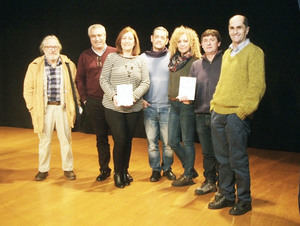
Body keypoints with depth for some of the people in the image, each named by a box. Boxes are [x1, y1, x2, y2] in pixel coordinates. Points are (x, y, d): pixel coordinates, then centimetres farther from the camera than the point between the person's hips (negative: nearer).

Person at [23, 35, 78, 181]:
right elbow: (28, 90, 5)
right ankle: (43, 170, 23)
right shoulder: (34, 66, 2)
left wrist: (74, 106, 1)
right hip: (44, 108, 0)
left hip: (63, 107, 0)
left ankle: (68, 169, 21)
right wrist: (32, 108, -1)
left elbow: (75, 86, 7)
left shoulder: (68, 65, 3)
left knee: (65, 140, 7)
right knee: (44, 140, 9)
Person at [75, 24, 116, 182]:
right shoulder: (85, 56, 7)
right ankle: (104, 169, 22)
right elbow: (79, 80, 10)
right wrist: (84, 99, 3)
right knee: (101, 137, 10)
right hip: (94, 102, 2)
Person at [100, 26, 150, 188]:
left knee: (128, 140, 10)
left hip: (134, 108, 3)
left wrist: (134, 96, -14)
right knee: (120, 140, -6)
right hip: (113, 107, -2)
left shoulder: (140, 60, 8)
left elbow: (145, 82, 1)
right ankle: (118, 173, 14)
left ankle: (125, 171, 28)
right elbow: (104, 80, -2)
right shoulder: (112, 58, 2)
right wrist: (113, 96, -17)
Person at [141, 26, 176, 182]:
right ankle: (155, 169, 20)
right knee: (152, 141, 6)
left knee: (168, 142, 3)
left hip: (167, 107, -1)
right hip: (149, 107, 1)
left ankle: (167, 168, 21)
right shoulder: (143, 58, 7)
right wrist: (140, 98, 0)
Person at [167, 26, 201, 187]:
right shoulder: (174, 60, 12)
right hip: (173, 104, 7)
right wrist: (172, 98, 7)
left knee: (187, 141, 2)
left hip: (187, 105, -7)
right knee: (172, 141, 10)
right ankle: (190, 169, 28)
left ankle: (188, 176, 16)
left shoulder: (195, 61, -8)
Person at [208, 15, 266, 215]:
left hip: (236, 115, -7)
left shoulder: (254, 52, -4)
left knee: (238, 161, -1)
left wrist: (242, 111, -16)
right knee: (223, 159, 12)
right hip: (218, 113, 7)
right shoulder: (227, 54, 18)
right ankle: (226, 196, 24)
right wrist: (214, 104, 12)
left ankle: (244, 200, 14)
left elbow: (257, 85, -11)